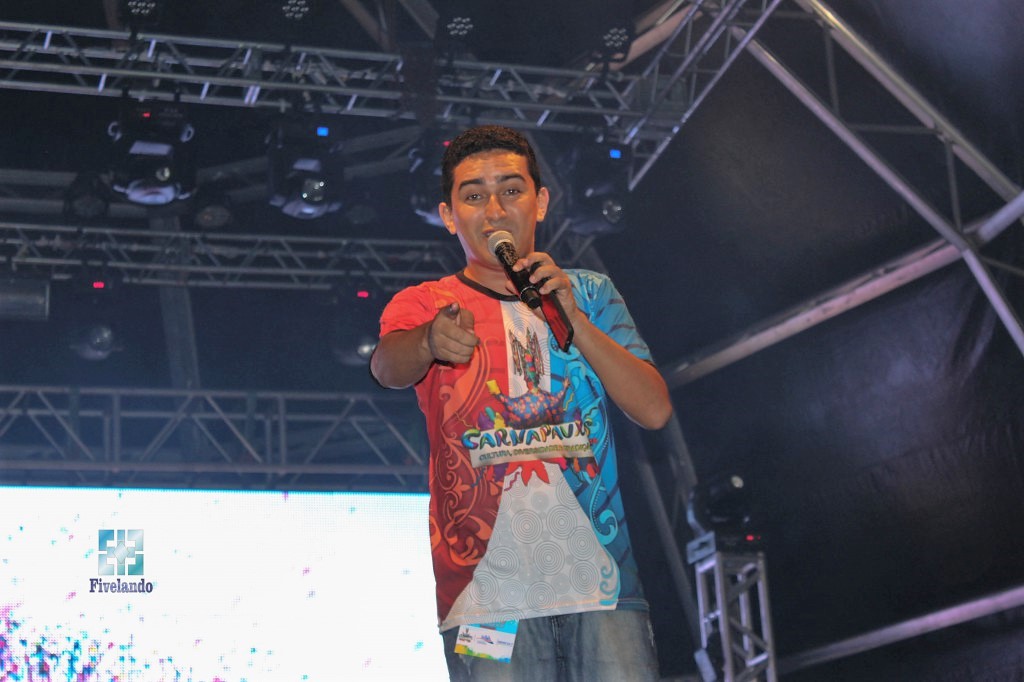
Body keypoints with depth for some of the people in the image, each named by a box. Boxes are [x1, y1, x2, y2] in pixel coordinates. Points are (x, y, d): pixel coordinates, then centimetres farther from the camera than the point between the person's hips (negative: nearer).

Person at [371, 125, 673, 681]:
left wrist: (574, 320, -9)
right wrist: (431, 341, -37)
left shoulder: (590, 294, 15)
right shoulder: (425, 304, 10)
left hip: (603, 579, 2)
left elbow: (655, 409, 4)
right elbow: (388, 366, -13)